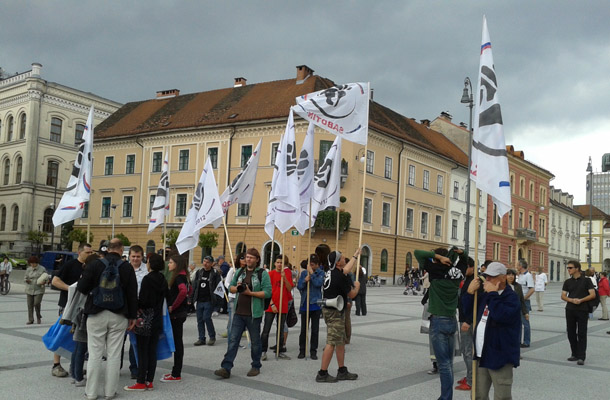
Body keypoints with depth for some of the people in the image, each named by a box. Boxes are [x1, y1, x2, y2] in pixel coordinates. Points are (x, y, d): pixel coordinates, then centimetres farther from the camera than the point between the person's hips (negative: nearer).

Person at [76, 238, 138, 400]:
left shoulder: (95, 265, -4)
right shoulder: (127, 267, -2)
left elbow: (81, 288, -6)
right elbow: (132, 294, 0)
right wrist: (132, 316, 8)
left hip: (97, 314, 0)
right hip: (119, 316, 1)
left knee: (95, 353, 5)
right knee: (114, 354, 6)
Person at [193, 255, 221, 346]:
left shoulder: (215, 274, -4)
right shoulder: (199, 272, 11)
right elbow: (194, 286, 14)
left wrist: (217, 300, -13)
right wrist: (192, 297, 9)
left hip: (209, 301, -5)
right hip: (199, 300, 5)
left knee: (206, 318, -11)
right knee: (200, 319, 7)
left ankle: (212, 337, 7)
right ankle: (201, 339, 15)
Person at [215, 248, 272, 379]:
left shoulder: (262, 274, -5)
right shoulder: (240, 272, 12)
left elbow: (267, 293, -12)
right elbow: (231, 287, 17)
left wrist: (250, 293, -19)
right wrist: (236, 288, -5)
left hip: (253, 314, -4)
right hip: (239, 313, 4)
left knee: (255, 342, 9)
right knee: (233, 340, 0)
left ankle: (256, 367, 23)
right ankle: (226, 368, 0)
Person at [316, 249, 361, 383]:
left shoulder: (330, 272, 7)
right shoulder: (340, 277, -19)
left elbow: (346, 269, 28)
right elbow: (352, 295, -8)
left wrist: (355, 255, 40)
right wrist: (357, 286, 13)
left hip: (328, 309, 10)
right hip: (335, 312, -10)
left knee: (341, 342, 15)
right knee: (332, 343, -7)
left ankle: (342, 371, 21)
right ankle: (322, 373, -4)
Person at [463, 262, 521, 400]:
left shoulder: (511, 297, -12)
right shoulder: (485, 296, 12)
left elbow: (501, 315, -30)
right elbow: (468, 311, 18)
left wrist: (492, 294, -22)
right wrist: (470, 292, 3)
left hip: (500, 356, -8)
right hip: (482, 356, 8)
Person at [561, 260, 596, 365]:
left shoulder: (586, 280, -1)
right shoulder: (567, 282, 10)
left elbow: (592, 294, -6)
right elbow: (563, 296, 6)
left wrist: (581, 300, -18)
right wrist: (572, 300, -14)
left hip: (583, 310, -4)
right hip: (570, 310, 4)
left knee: (581, 334, -4)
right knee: (571, 333, 8)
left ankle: (581, 357, -3)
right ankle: (575, 354, 20)